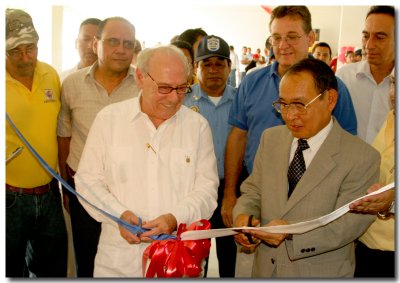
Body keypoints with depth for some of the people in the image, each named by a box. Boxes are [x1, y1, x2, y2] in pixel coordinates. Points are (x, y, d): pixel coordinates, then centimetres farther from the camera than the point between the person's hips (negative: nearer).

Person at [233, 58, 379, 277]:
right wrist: (243, 214, -17)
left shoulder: (362, 158, -16)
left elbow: (348, 224, -18)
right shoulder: (270, 138, 0)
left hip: (322, 272, -4)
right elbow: (253, 191, 4)